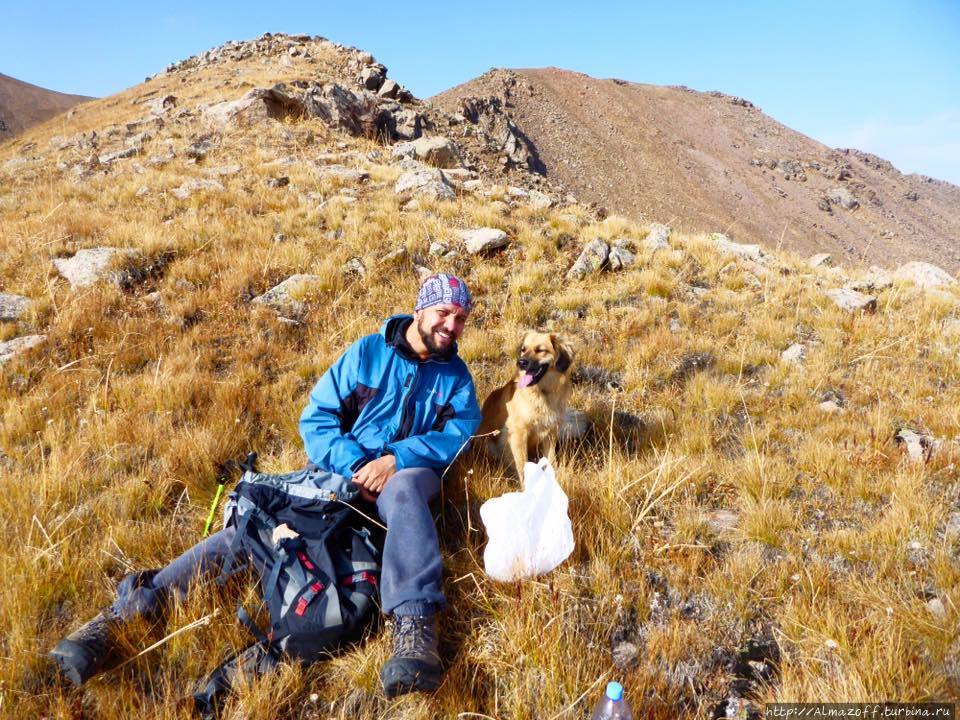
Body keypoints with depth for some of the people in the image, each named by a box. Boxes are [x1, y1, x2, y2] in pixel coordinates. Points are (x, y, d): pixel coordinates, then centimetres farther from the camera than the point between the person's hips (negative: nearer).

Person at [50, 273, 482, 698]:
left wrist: (395, 459, -22)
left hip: (406, 471, 0)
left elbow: (459, 434, -6)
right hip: (339, 467, 1)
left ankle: (415, 628, -53)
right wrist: (356, 465, -17)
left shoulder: (455, 374, 8)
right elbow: (315, 420, 0)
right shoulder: (366, 352, 4)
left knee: (402, 491, -39)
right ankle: (127, 611, -26)